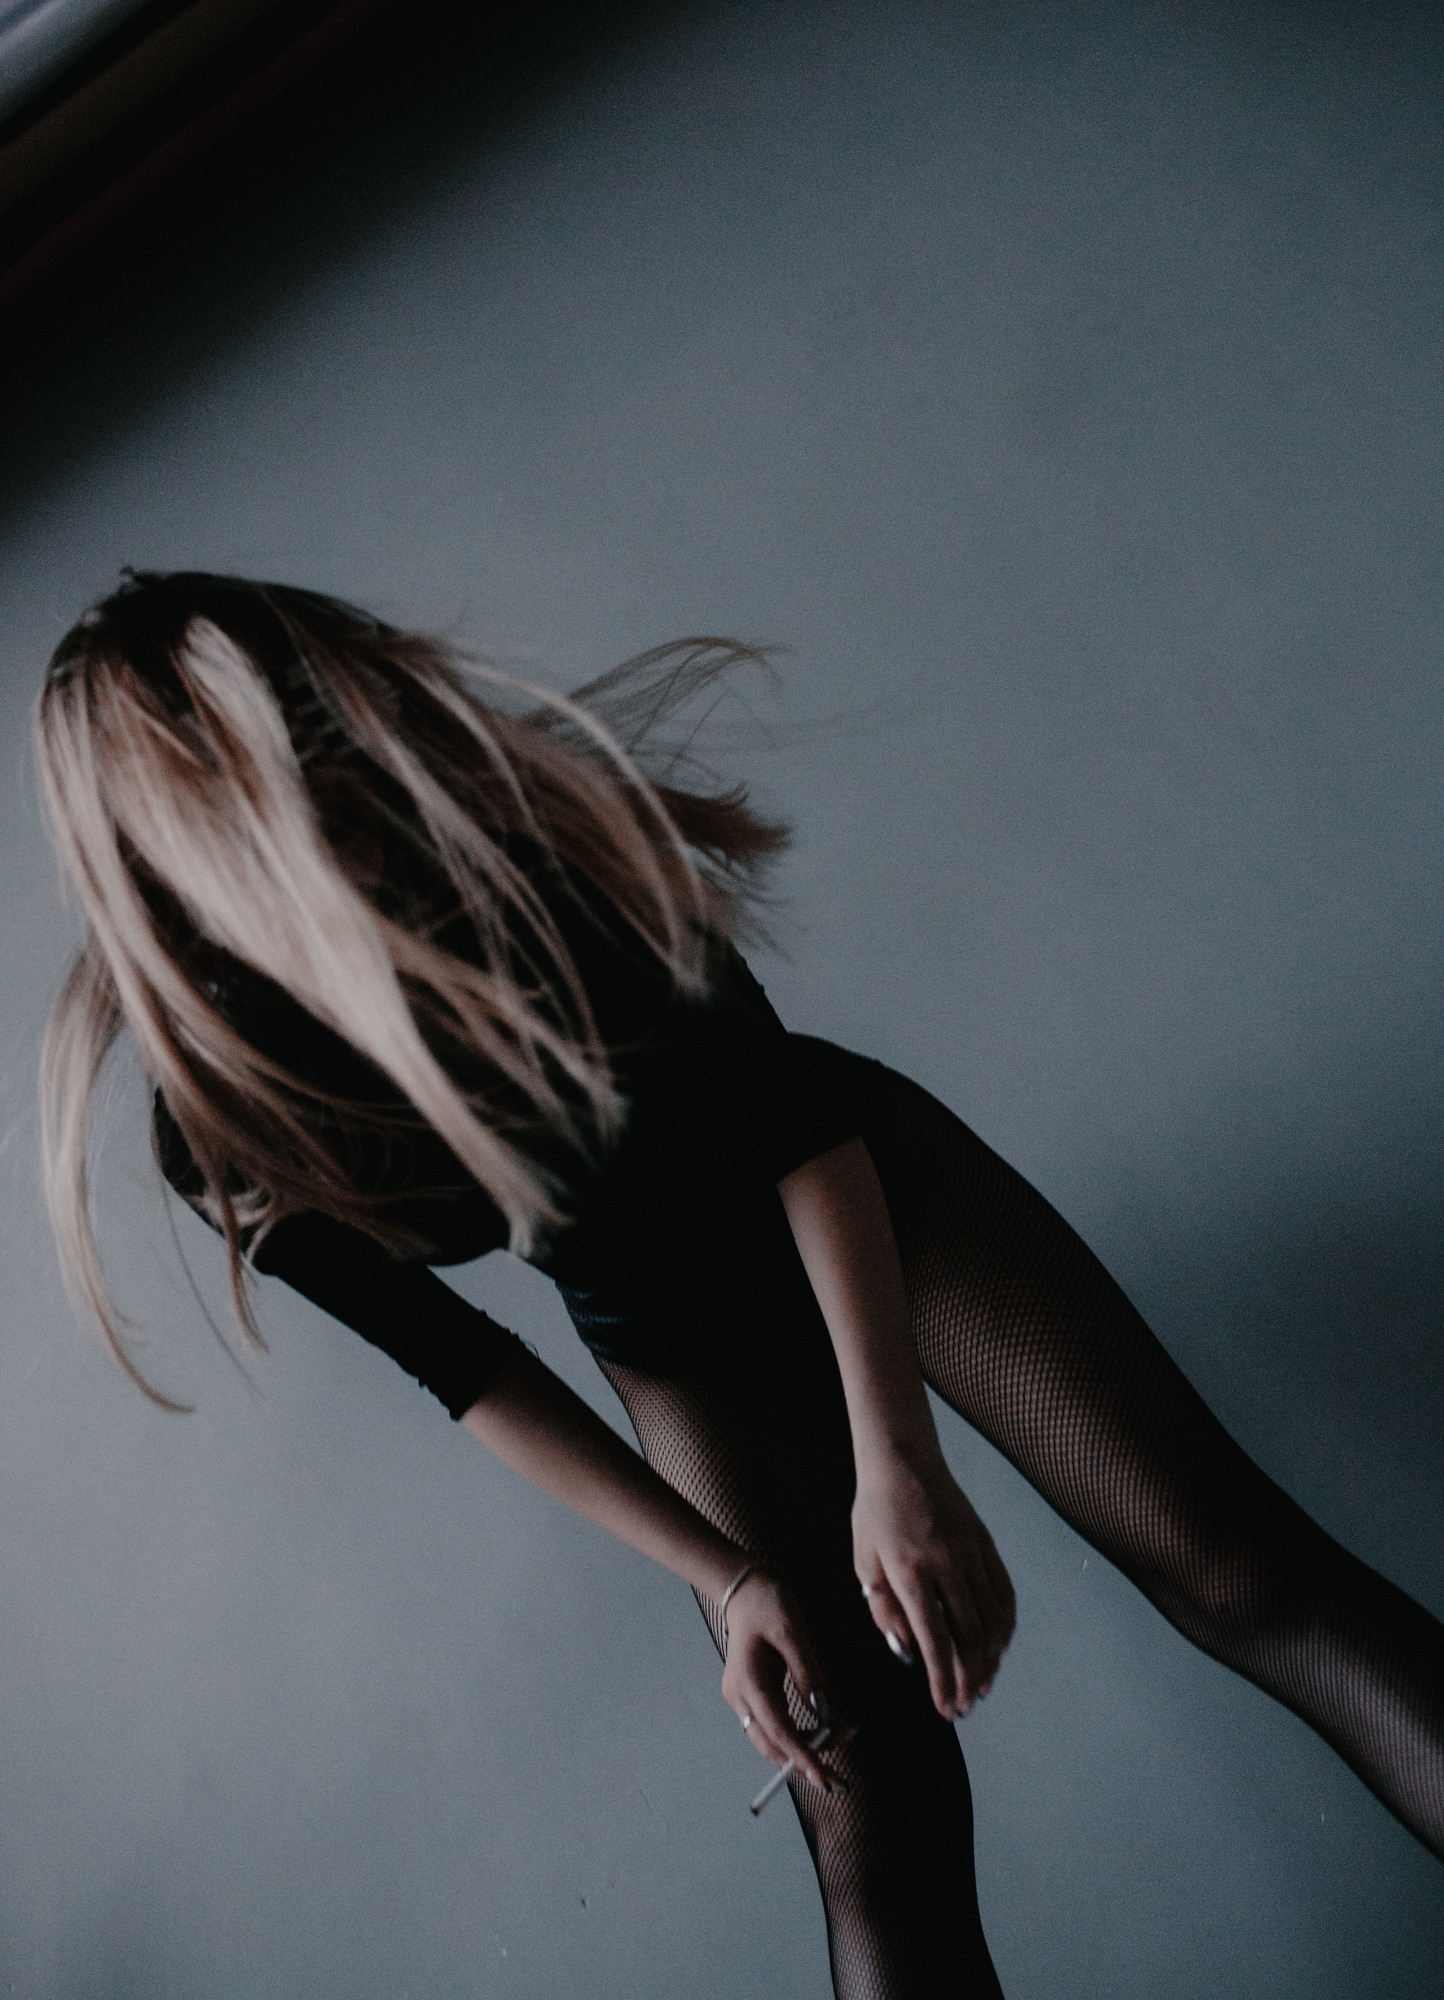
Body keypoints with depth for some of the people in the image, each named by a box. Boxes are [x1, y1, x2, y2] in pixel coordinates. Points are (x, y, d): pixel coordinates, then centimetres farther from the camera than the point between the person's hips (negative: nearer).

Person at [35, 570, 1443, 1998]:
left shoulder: (535, 838, -28)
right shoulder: (237, 1132, -22)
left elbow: (791, 1113, -21)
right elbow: (465, 1370, -10)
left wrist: (895, 1463, -26)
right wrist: (729, 1578, -13)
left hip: (862, 1186, 0)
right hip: (679, 1342, 1)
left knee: (1243, 1572, -12)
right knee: (870, 1809, -11)